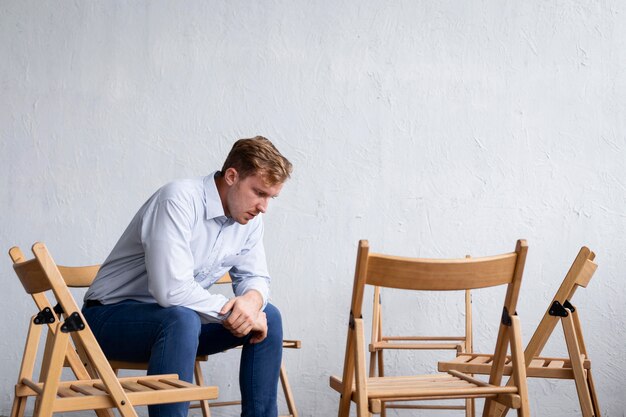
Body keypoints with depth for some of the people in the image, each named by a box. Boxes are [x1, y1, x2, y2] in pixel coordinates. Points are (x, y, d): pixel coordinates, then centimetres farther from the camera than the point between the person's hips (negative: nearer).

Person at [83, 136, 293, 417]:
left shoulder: (250, 219, -1)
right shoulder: (180, 200, -27)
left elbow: (255, 277, 6)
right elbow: (172, 290, -35)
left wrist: (253, 299, -19)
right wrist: (233, 310, -24)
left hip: (178, 319, 8)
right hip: (110, 316, -7)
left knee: (268, 317, -5)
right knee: (181, 319, -38)